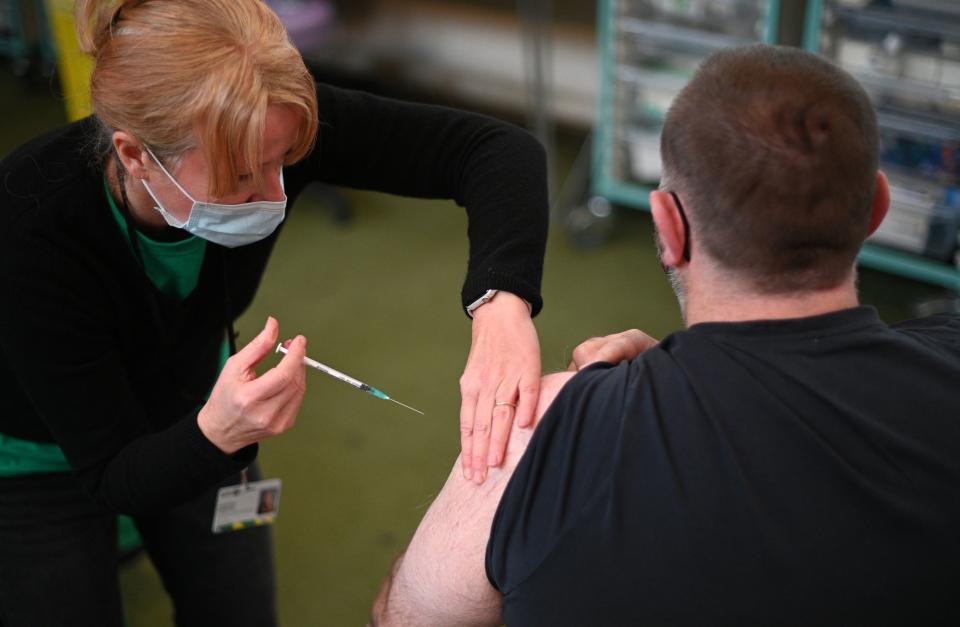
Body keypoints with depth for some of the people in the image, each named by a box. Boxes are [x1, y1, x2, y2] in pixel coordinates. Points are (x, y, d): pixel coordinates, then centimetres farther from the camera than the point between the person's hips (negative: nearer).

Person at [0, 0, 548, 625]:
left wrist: (501, 302, -50)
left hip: (190, 403, 4)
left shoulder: (267, 126, -31)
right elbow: (114, 476, -30)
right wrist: (217, 435, -51)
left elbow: (496, 149, -32)